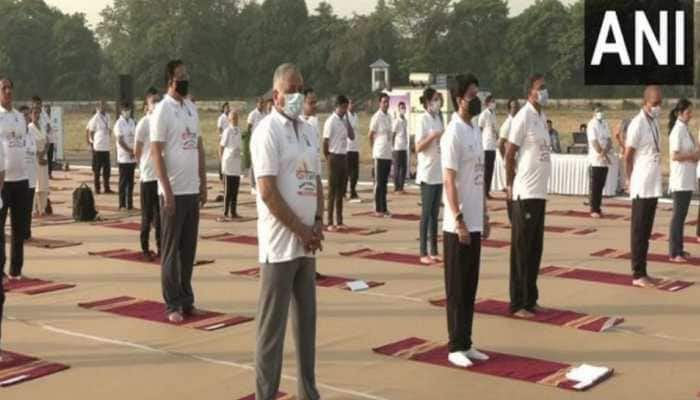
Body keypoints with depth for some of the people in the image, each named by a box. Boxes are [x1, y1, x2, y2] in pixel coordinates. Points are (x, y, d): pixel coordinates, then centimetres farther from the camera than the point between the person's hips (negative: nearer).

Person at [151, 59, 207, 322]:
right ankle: (173, 305, 9)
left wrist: (203, 183, 11)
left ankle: (187, 300, 21)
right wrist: (167, 191, -17)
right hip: (174, 192, -7)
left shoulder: (192, 108, 12)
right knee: (171, 250, 2)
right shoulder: (163, 110, -10)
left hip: (193, 190, 7)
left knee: (189, 248, 12)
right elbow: (156, 153, -13)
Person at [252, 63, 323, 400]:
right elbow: (268, 192, -17)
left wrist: (318, 223, 1)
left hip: (307, 242, 8)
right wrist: (301, 230, -14)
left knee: (306, 319, 14)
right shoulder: (268, 132, -10)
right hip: (280, 243, -8)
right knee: (273, 324, -2)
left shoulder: (308, 131, 13)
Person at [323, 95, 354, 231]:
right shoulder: (331, 121, -12)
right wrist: (329, 158, -5)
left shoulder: (344, 121, 11)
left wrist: (347, 120, 2)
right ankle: (330, 223, 1)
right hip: (334, 157, -8)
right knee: (332, 190, -3)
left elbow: (352, 136, 9)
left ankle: (340, 221, 17)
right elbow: (325, 142, -11)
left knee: (341, 190, 11)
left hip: (344, 157, 8)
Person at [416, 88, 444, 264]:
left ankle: (434, 251, 16)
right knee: (426, 213, -3)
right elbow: (418, 147, -13)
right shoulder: (424, 119, -9)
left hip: (439, 173, 7)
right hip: (427, 174, -7)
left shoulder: (438, 118, 12)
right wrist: (433, 136, -23)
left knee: (435, 213, 10)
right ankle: (424, 253, 2)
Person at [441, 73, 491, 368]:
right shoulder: (454, 133, -14)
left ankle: (466, 344, 21)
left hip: (474, 223, 8)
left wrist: (484, 216, 17)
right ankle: (455, 347, 8)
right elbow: (449, 181, -17)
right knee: (457, 289, 0)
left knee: (471, 288, 13)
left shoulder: (476, 130, 13)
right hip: (458, 226, -8)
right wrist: (460, 221, -20)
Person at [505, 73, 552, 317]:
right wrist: (510, 185, -6)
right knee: (521, 251, -1)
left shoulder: (542, 116, 13)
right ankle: (518, 304, 6)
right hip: (525, 194, -8)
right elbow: (509, 155, -12)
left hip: (540, 192, 8)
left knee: (535, 250, 13)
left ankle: (530, 300, 22)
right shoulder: (523, 117, -13)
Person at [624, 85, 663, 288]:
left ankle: (642, 271, 17)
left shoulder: (655, 122, 12)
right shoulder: (637, 124, -14)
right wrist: (630, 180, -3)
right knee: (639, 231, -2)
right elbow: (627, 156, -11)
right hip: (641, 187, -8)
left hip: (653, 185, 8)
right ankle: (638, 274, 3)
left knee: (646, 231, 11)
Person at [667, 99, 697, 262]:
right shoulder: (678, 130, -14)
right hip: (680, 179, -9)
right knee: (678, 215, -5)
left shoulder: (685, 129, 13)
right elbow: (674, 156, -20)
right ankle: (674, 252, 0)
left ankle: (678, 249, 19)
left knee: (681, 215, 12)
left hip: (688, 179, 9)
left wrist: (695, 153, 1)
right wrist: (693, 155, -13)